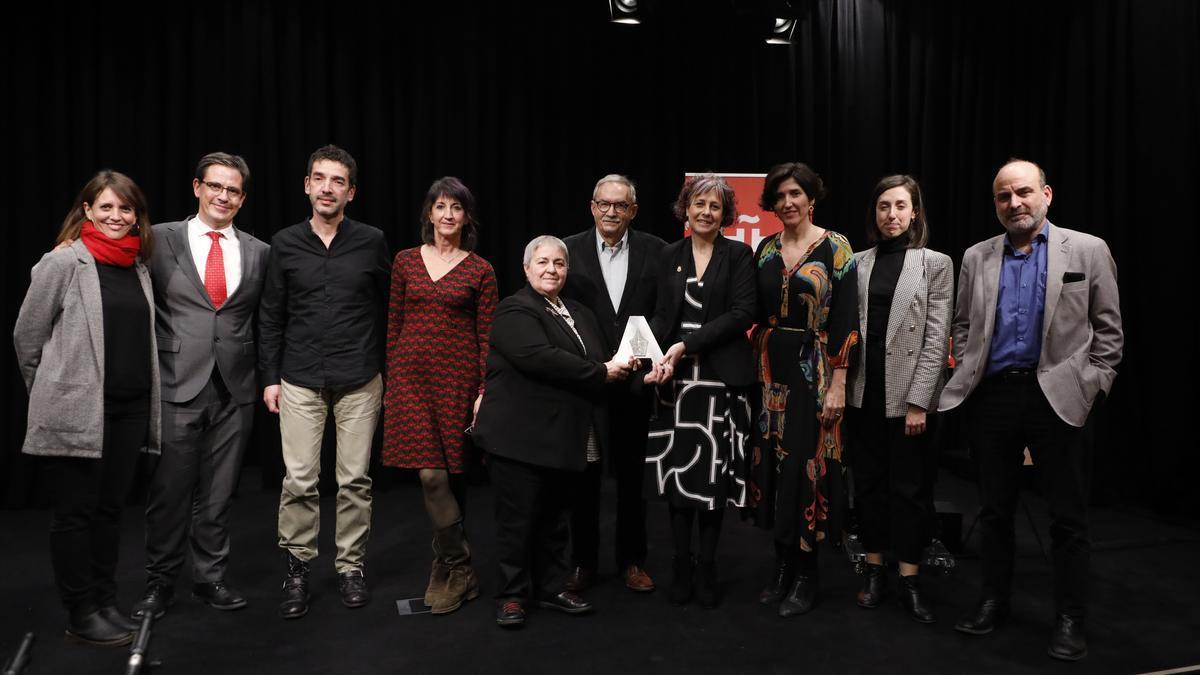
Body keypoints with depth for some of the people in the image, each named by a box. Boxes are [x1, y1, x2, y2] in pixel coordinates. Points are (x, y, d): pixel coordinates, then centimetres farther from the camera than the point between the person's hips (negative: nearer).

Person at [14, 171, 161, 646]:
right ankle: (81, 616, 16)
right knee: (76, 512, 5)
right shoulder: (64, 262, -8)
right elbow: (27, 334, -3)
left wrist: (144, 399, 13)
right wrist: (51, 390, 5)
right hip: (77, 410, -5)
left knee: (111, 508, 13)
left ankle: (105, 603, 25)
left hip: (130, 408, 6)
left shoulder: (139, 266, 9)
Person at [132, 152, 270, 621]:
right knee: (169, 492, 6)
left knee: (218, 493, 11)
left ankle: (210, 578, 27)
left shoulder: (258, 252, 8)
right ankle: (159, 582, 25)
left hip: (235, 391, 2)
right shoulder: (160, 240, 1)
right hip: (176, 388, -2)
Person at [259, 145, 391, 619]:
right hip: (300, 380, 1)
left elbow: (387, 309, 6)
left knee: (355, 480, 5)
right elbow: (270, 316, 8)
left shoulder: (372, 242, 2)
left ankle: (350, 567, 20)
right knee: (299, 480, 0)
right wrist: (270, 377, 4)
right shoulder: (285, 243, 5)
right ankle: (297, 568, 16)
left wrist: (388, 370, 5)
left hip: (359, 381, 0)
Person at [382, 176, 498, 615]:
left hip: (458, 377, -1)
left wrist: (484, 392, -6)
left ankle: (450, 570, 16)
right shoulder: (405, 261, 8)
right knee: (432, 474, -6)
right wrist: (389, 383, 8)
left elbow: (487, 336, 0)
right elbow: (394, 325, 10)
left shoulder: (480, 270, 2)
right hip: (413, 375, 2)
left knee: (449, 473, 1)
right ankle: (460, 572, 7)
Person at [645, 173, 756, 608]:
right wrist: (660, 355, -11)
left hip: (722, 375, -2)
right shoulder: (670, 256, 11)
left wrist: (687, 345, -15)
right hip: (677, 376, 3)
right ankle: (681, 567, 17)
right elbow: (661, 314, 9)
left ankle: (707, 568, 18)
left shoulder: (738, 255, 1)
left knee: (714, 474, 2)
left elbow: (742, 313, -9)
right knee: (677, 471, 3)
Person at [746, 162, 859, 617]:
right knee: (774, 461, 8)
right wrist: (754, 369, 6)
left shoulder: (834, 247, -5)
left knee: (807, 464, -1)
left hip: (814, 369, -5)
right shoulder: (765, 250, 9)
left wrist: (838, 383, -14)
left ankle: (805, 576, 13)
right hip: (770, 368, 5)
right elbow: (757, 315, 12)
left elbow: (846, 320, -9)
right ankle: (782, 567, 21)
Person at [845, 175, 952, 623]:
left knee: (909, 486, 4)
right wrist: (841, 385, -2)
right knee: (868, 482, 11)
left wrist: (918, 401, -11)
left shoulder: (935, 264, 0)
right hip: (863, 392, 3)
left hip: (907, 395, -3)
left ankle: (910, 581, 16)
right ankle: (874, 570, 24)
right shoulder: (858, 262, 7)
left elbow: (937, 338, -5)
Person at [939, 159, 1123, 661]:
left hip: (1058, 397, -2)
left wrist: (1092, 388, -4)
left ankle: (1070, 619, 16)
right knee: (994, 508, 12)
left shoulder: (1088, 250, 3)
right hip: (992, 395, 3)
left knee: (1068, 515, 4)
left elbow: (1108, 329, 3)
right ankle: (994, 601, 25)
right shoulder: (976, 258, 10)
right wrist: (967, 376, 4)